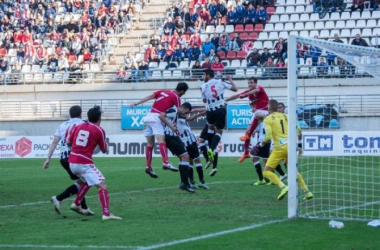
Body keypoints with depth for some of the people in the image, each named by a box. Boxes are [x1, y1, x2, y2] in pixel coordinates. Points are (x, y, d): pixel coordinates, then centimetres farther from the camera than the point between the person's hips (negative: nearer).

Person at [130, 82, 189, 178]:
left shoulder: (163, 91, 19)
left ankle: (148, 166, 6)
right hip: (157, 118, -7)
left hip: (148, 117, 7)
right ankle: (166, 163, -31)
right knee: (161, 141, -17)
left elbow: (149, 97, 9)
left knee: (150, 144, 9)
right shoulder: (176, 98, 2)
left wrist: (136, 103, 6)